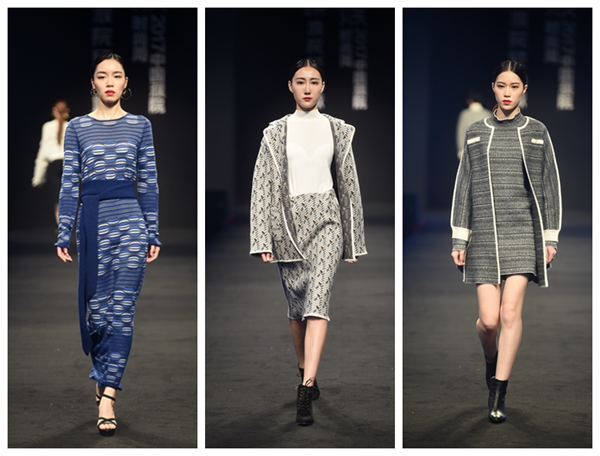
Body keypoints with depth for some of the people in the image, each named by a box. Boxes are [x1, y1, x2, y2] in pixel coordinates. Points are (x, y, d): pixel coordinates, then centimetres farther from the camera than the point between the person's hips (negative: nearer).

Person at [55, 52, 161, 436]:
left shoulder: (140, 126, 7)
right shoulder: (77, 128, 6)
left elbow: (149, 183, 7)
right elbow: (70, 184, 4)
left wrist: (154, 233, 3)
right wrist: (64, 235, 0)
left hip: (131, 221, 0)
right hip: (93, 220, 1)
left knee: (122, 310, -6)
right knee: (96, 307, 5)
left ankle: (106, 397, -8)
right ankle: (105, 379, 25)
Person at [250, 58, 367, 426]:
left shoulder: (337, 130, 8)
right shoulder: (276, 132, 5)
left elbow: (348, 183, 10)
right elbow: (263, 185, 1)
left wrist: (354, 241, 9)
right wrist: (263, 240, -7)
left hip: (326, 219, -1)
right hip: (289, 220, 1)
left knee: (318, 295, -17)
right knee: (296, 303, 8)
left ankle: (307, 388, -24)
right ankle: (306, 373, 28)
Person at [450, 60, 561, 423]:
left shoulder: (537, 132, 8)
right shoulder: (476, 133, 10)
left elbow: (550, 186, 8)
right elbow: (464, 186, 10)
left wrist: (550, 237, 3)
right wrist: (459, 238, 6)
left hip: (524, 230, -1)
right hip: (485, 233, 1)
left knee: (511, 312, -11)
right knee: (490, 319, -4)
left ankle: (499, 394, -1)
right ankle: (491, 359, 31)